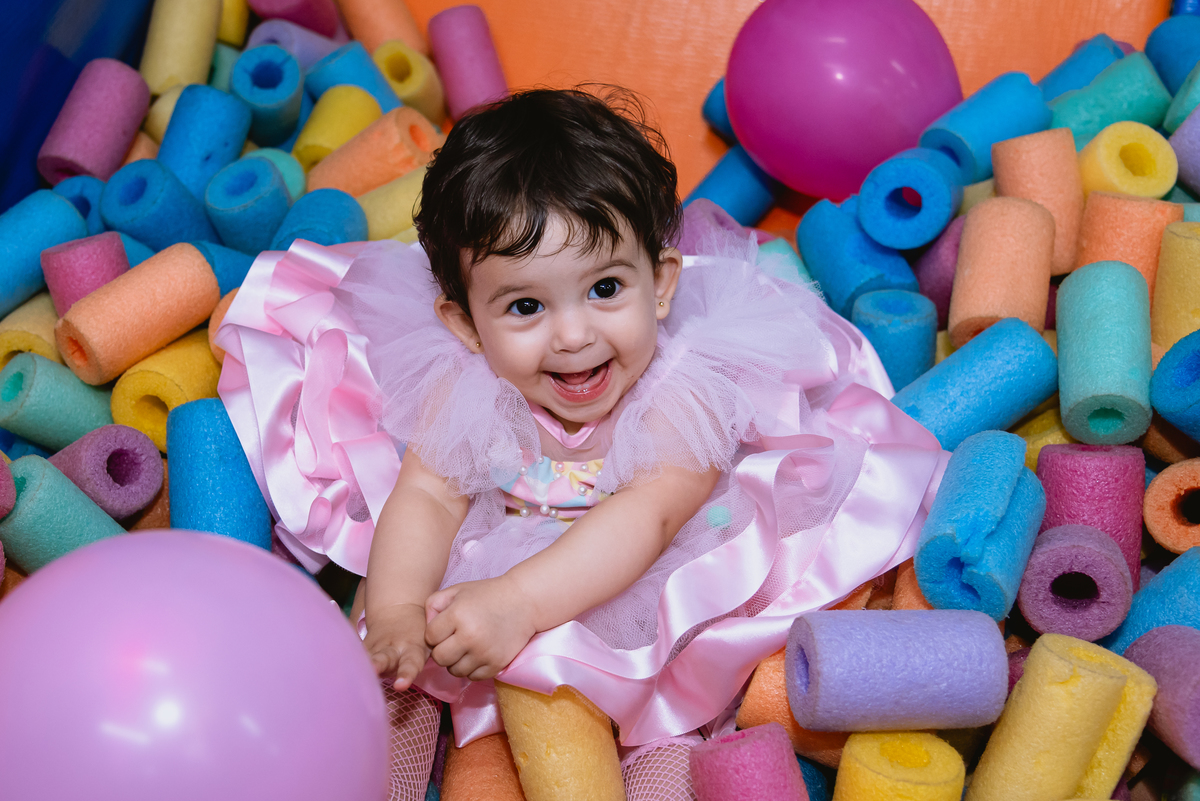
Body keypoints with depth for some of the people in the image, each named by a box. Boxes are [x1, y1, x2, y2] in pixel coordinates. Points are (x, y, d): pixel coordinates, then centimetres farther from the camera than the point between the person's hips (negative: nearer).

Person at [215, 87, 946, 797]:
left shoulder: (685, 389, -32)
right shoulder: (465, 389, -23)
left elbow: (647, 516, -42)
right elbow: (426, 498, -24)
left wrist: (520, 600, -55)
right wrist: (395, 610, -45)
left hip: (643, 573, -1)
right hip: (514, 546, 2)